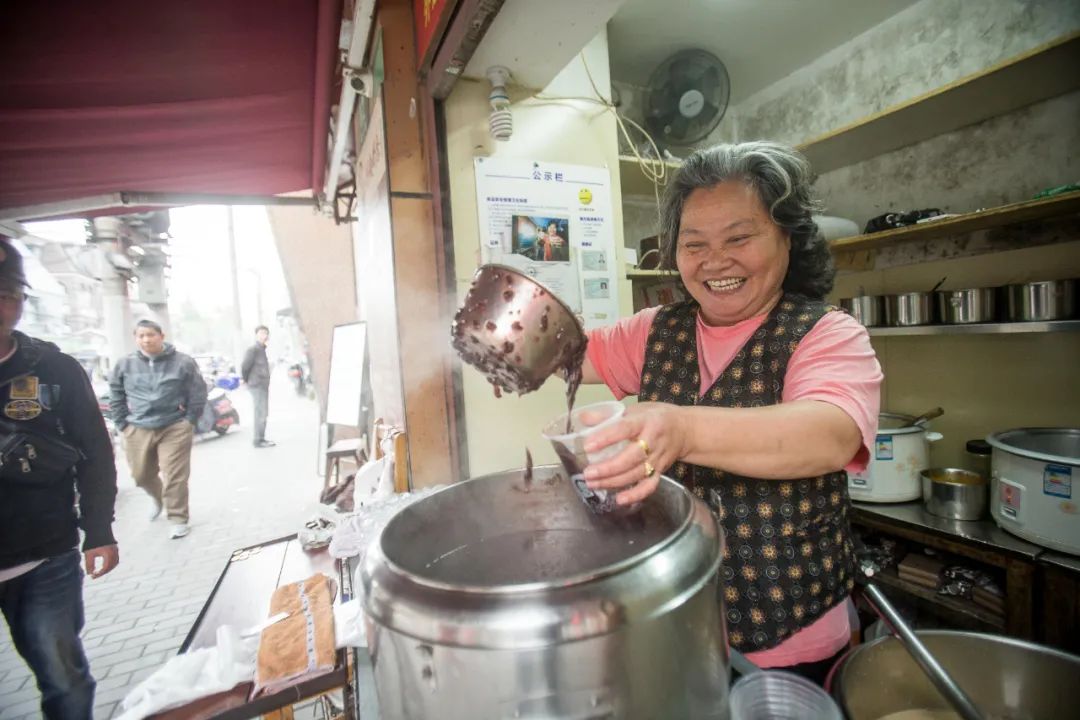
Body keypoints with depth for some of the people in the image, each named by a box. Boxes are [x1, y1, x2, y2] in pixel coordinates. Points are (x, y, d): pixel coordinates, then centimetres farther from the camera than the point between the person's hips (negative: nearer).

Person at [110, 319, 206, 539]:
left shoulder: (183, 362, -4)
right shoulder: (124, 365, 3)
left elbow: (198, 393, 0)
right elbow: (115, 398, 12)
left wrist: (189, 421, -3)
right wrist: (123, 424, 6)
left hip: (175, 428, -3)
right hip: (138, 430, 4)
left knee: (175, 477, -3)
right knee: (142, 475, 16)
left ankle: (178, 519, 11)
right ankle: (158, 498, 47)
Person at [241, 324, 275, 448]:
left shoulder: (262, 349, 16)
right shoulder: (253, 349, -13)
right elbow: (244, 366, -17)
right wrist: (246, 380, -3)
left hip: (263, 385, 9)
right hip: (257, 386, -9)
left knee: (263, 413, 14)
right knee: (261, 413, -7)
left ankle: (261, 438, 23)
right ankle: (258, 440, -2)